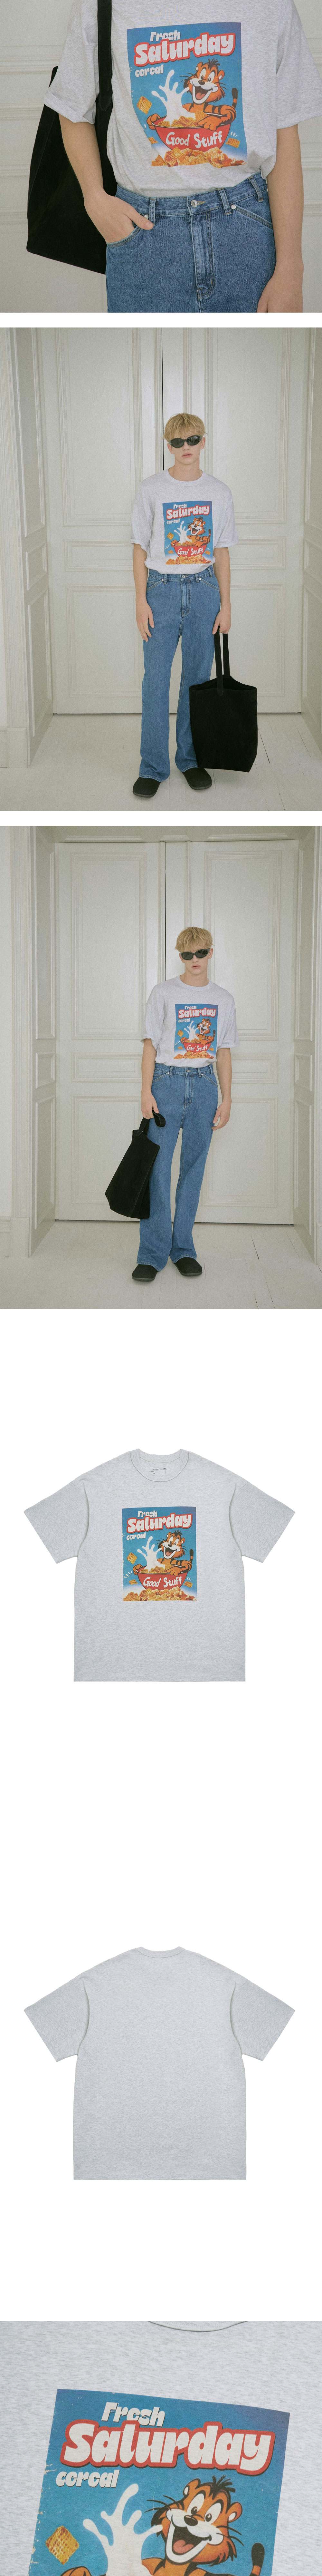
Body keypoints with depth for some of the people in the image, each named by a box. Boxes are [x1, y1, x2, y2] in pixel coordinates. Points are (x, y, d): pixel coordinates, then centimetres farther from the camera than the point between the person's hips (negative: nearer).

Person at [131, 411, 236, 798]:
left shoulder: (219, 493, 4)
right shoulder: (152, 489, -1)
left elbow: (222, 552, 8)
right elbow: (141, 548, 1)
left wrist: (226, 605, 4)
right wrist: (141, 601, -5)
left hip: (204, 589, 2)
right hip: (162, 589, -2)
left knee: (198, 676, 6)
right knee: (156, 679, -4)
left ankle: (191, 759, 17)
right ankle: (153, 767, 2)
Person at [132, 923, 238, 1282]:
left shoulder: (223, 999, 11)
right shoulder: (164, 993, 3)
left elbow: (224, 1052, 13)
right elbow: (151, 1044, 1)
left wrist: (226, 1099, 7)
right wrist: (147, 1092, -6)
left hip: (204, 1084, 3)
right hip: (167, 1081, -3)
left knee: (193, 1167, 4)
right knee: (157, 1166, -8)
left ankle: (183, 1249, 11)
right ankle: (153, 1253, -6)